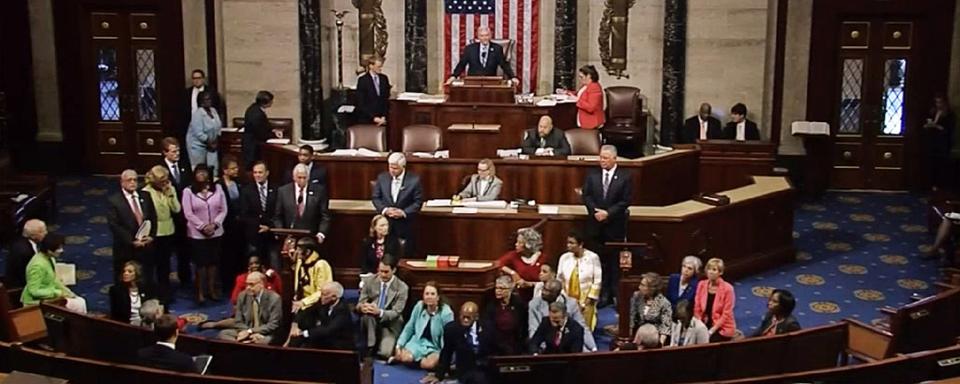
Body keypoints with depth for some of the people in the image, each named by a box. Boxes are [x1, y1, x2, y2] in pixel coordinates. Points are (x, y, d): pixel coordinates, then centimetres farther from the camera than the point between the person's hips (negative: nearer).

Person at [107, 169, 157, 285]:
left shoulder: (145, 196, 8)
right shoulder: (114, 200, -6)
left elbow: (153, 218, 10)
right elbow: (114, 225, -12)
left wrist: (151, 236, -6)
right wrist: (132, 241, -16)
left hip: (147, 245, 4)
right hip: (126, 248, -4)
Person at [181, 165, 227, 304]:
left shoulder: (217, 189, 4)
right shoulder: (188, 191, -3)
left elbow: (223, 210, 2)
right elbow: (188, 213, -8)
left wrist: (214, 224, -12)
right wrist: (203, 226, -15)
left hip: (216, 232, 3)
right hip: (197, 233, -3)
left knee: (213, 261, 7)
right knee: (200, 262, -1)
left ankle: (212, 290, 16)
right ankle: (200, 293, 6)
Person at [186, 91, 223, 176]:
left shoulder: (213, 110, 4)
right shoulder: (198, 114, -18)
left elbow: (219, 126, 9)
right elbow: (199, 133, -23)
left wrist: (216, 141, -2)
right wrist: (209, 143, -17)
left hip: (211, 145, 7)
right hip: (198, 145, -7)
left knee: (213, 168, 4)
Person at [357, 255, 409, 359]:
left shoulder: (402, 288, -10)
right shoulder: (370, 281, -3)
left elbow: (396, 313, -15)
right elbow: (359, 303, -2)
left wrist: (379, 312, -36)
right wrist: (362, 307, -29)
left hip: (390, 325, -2)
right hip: (371, 321, 2)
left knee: (384, 354, -24)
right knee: (367, 314, -34)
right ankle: (369, 349, -22)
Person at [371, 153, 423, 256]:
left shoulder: (414, 180, -7)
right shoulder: (382, 177, 2)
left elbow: (418, 202, -5)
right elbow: (375, 197, 6)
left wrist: (403, 212, -17)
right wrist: (385, 209, -12)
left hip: (405, 225, -2)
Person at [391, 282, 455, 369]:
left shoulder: (446, 313, -16)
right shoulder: (419, 306, -5)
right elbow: (409, 328, 6)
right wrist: (399, 345, -2)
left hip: (436, 348, -2)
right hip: (418, 342, 2)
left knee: (428, 364, -33)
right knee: (405, 357, -28)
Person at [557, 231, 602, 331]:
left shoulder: (593, 257, -8)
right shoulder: (564, 257, 0)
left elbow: (597, 281, -5)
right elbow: (559, 279, 7)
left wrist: (589, 300, -8)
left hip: (585, 301, -3)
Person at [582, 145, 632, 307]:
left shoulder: (625, 177, -3)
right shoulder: (592, 175, 6)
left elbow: (626, 201, -7)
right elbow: (586, 196, 3)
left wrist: (608, 212, -15)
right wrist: (595, 211, -13)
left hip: (615, 225, -3)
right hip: (596, 224, 3)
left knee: (615, 261, 2)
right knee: (599, 261, 6)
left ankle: (616, 296, 8)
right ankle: (603, 295, 12)